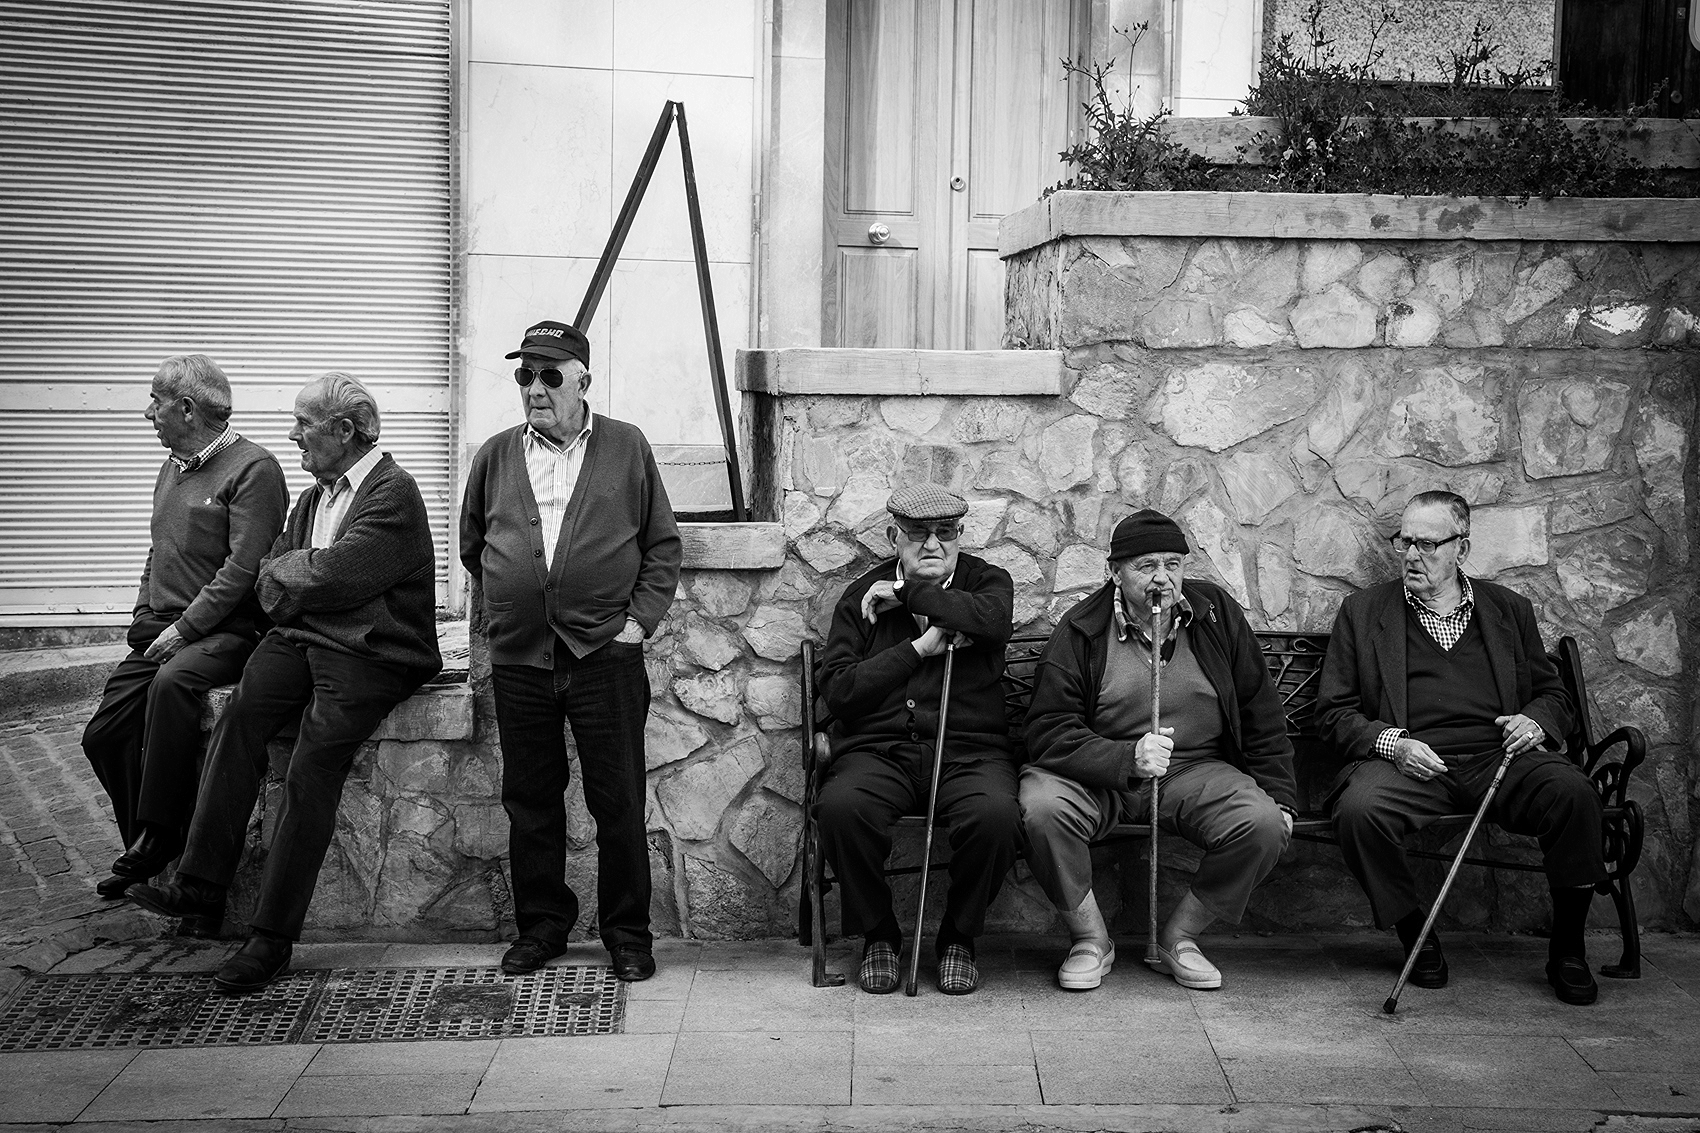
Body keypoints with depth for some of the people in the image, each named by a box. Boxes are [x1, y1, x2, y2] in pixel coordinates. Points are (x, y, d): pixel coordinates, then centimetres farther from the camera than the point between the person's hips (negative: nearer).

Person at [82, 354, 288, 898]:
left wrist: (183, 629, -19)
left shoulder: (253, 468, -10)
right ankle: (146, 852, 14)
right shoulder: (172, 467, 18)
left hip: (224, 630, -9)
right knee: (103, 735, -1)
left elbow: (243, 568, -17)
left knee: (173, 681, -37)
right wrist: (144, 621, 10)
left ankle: (158, 837, -28)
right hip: (163, 631, 9)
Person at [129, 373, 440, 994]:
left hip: (370, 656, -7)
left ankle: (273, 937, -14)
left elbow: (336, 575, -17)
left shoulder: (393, 492, -7)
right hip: (300, 641, 7)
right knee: (239, 717, -18)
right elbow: (268, 581, 18)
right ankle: (200, 885, -18)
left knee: (310, 770, -20)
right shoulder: (314, 495, 21)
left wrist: (285, 569, 2)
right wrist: (309, 574, -3)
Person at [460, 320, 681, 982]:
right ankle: (541, 925, 24)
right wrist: (511, 606, 11)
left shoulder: (626, 449, 4)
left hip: (605, 654, -2)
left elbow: (664, 544, 6)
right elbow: (472, 548, 20)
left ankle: (628, 933, 15)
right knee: (530, 800, 9)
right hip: (518, 658, 3)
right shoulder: (495, 457, 10)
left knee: (618, 801, 1)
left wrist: (640, 618, -3)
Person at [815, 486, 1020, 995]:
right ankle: (878, 934, -5)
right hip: (878, 750, 1)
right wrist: (920, 648, -6)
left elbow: (994, 619, -15)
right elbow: (836, 691, 1)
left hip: (970, 749, 0)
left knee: (995, 814, -33)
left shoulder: (985, 581, 12)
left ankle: (958, 936, -4)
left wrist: (905, 594, -7)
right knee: (839, 807, -32)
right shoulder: (862, 596, 12)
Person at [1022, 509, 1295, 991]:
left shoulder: (1217, 613, 3)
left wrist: (1278, 796, 1)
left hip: (1198, 769, 2)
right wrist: (1127, 758, -28)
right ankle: (1092, 939, -6)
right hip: (1097, 774, -2)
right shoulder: (1080, 631, -6)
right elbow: (1049, 732, -13)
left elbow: (1261, 714, 10)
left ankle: (1178, 937, 0)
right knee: (1042, 807, -32)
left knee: (1264, 826, -25)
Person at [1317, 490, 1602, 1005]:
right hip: (1409, 762, -1)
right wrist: (1390, 743, -10)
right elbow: (1334, 711, 8)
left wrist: (1536, 722, -2)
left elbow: (1553, 693, 23)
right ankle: (1416, 938, -9)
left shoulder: (1509, 609, 20)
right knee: (1360, 808, -33)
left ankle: (1567, 950, -9)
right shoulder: (1362, 611, 13)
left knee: (1573, 793, -28)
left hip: (1500, 757, 2)